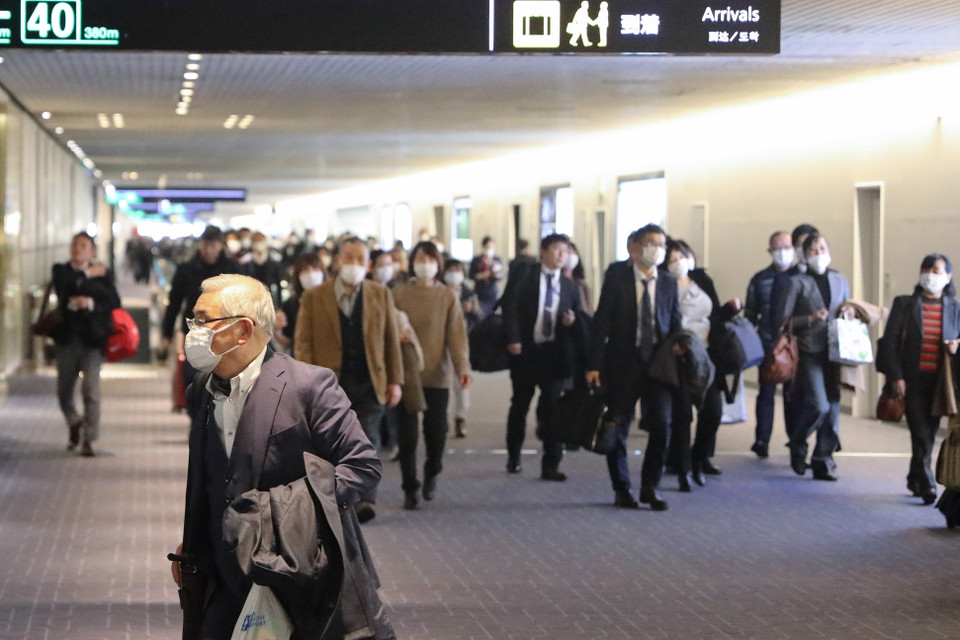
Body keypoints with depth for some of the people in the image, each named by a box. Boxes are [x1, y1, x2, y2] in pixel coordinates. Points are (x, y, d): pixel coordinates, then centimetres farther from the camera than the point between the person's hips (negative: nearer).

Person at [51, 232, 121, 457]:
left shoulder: (102, 274, 5)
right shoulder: (60, 270, 9)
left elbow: (114, 302, -3)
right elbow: (63, 285, -13)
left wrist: (91, 303, -17)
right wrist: (87, 275, -8)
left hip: (92, 338, -2)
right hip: (67, 337, 2)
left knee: (91, 390, -11)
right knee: (64, 390, 9)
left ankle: (88, 439, -5)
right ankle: (74, 425, 37)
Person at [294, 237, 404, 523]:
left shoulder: (381, 295, 9)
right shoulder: (314, 298, 4)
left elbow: (391, 340, 11)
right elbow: (303, 343, 1)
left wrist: (394, 381, 6)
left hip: (370, 384, 0)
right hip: (330, 384, 0)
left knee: (367, 440, -11)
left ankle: (365, 499, -14)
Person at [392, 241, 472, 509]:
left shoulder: (447, 296, 4)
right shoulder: (398, 294, 3)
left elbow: (456, 334, -3)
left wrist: (463, 366, -15)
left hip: (436, 375, 0)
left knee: (436, 432, 0)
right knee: (407, 434, 1)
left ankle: (432, 472, 30)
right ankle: (410, 488, 14)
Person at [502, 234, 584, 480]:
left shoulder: (569, 286, 11)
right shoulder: (525, 278, 1)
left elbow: (578, 315, 17)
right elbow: (511, 307, -6)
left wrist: (573, 321, -7)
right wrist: (513, 339, -17)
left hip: (555, 353, 1)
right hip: (526, 350, -1)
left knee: (553, 408, -5)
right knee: (519, 405, 12)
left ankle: (551, 465, -3)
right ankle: (513, 458, 27)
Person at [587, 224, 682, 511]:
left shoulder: (668, 283, 7)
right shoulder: (617, 277, -2)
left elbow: (675, 324, 10)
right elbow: (601, 322, -4)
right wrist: (594, 364, -9)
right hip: (623, 364, -2)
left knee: (662, 425, -8)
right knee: (618, 428, 6)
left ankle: (650, 487, 7)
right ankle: (622, 489, 21)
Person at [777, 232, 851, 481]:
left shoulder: (840, 280, 16)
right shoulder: (798, 282, 2)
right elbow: (784, 320, -1)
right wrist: (810, 319, -13)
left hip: (835, 351, 4)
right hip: (810, 352, -4)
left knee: (833, 406, 1)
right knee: (820, 405, -14)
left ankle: (823, 460, 10)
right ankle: (798, 445, 12)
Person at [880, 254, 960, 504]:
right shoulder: (905, 304, 1)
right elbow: (889, 341, 0)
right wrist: (896, 376, -9)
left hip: (940, 381, 3)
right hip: (913, 380, -3)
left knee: (929, 434, 10)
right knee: (921, 434, -9)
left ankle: (915, 481, 26)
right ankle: (926, 485, -5)